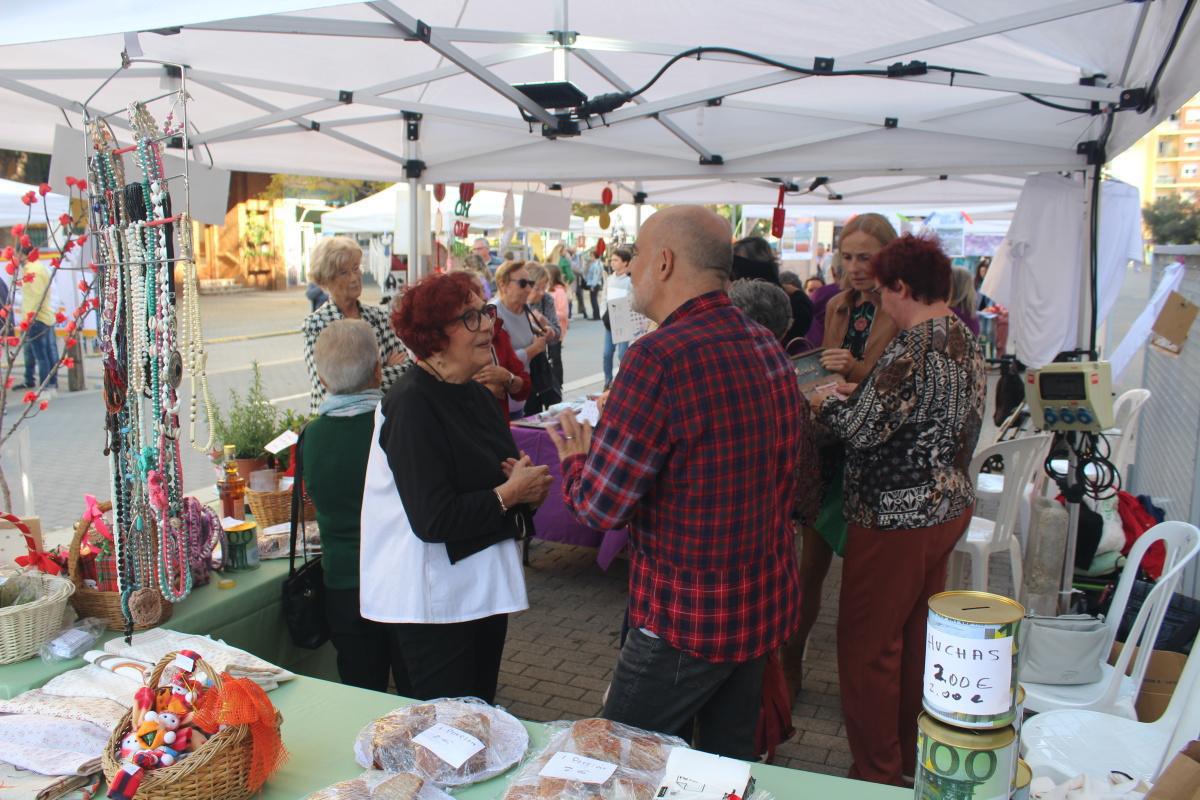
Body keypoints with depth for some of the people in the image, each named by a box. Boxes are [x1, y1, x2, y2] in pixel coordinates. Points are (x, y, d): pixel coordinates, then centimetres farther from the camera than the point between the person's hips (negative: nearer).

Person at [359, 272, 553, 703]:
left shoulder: (475, 393, 7)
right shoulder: (412, 404, -20)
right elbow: (432, 520, -26)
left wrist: (527, 483, -5)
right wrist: (510, 493, -16)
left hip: (483, 587, 9)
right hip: (432, 600, -8)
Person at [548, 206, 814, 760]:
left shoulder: (660, 356, -23)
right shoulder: (767, 346, 3)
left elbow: (598, 505, -21)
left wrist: (575, 460, 2)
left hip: (688, 621, -8)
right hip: (767, 606, 8)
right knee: (730, 762, 22)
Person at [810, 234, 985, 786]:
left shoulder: (912, 348, -23)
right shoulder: (965, 338, 7)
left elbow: (863, 429, -21)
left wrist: (828, 401, -2)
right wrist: (860, 392, 12)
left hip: (898, 518, -10)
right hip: (949, 506, 10)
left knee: (865, 646, 4)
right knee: (916, 636, 22)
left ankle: (877, 774, 17)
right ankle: (914, 755, 38)